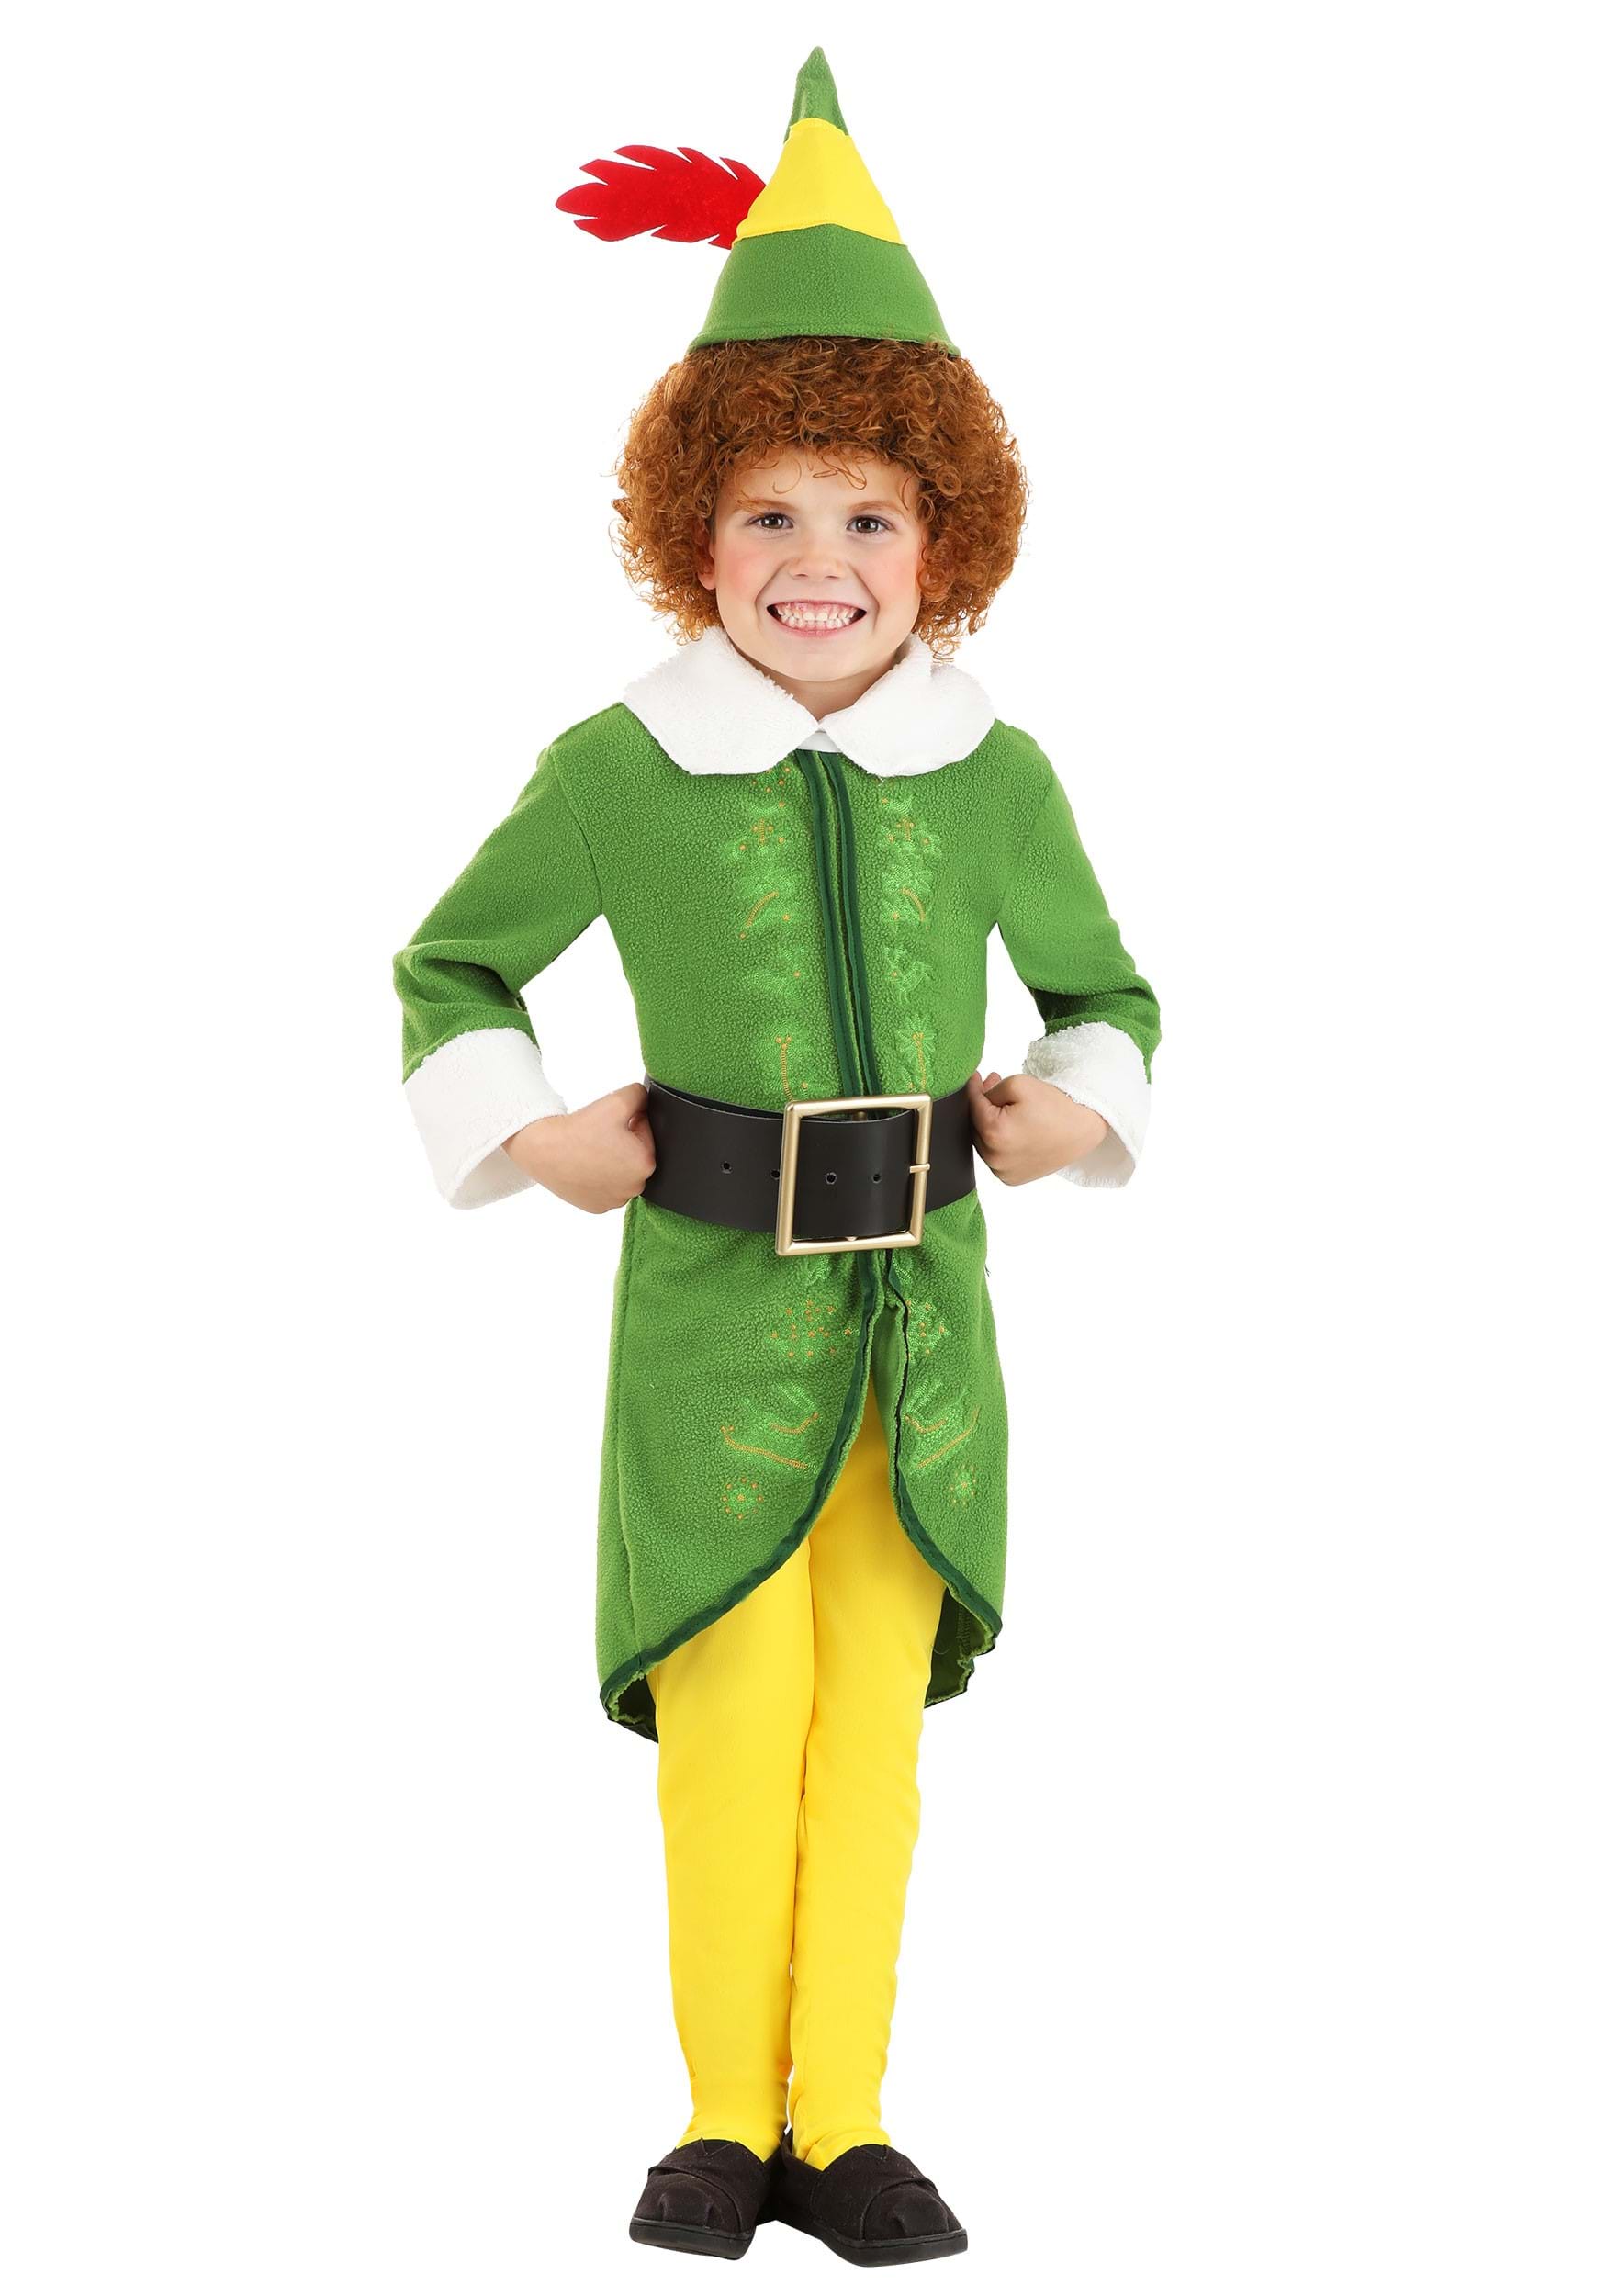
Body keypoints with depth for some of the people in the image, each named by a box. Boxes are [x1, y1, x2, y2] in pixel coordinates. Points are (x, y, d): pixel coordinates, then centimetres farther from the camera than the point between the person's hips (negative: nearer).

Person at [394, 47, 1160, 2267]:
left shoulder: (995, 775, 2)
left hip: (927, 1312, 2)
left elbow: (1101, 987, 17)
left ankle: (846, 2122, 21)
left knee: (874, 1729, 8)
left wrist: (1085, 1107, -1)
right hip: (712, 1314, -2)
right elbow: (451, 964, 10)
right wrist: (525, 1130, -3)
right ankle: (724, 2121, 19)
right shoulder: (621, 770, -4)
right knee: (733, 1724, 3)